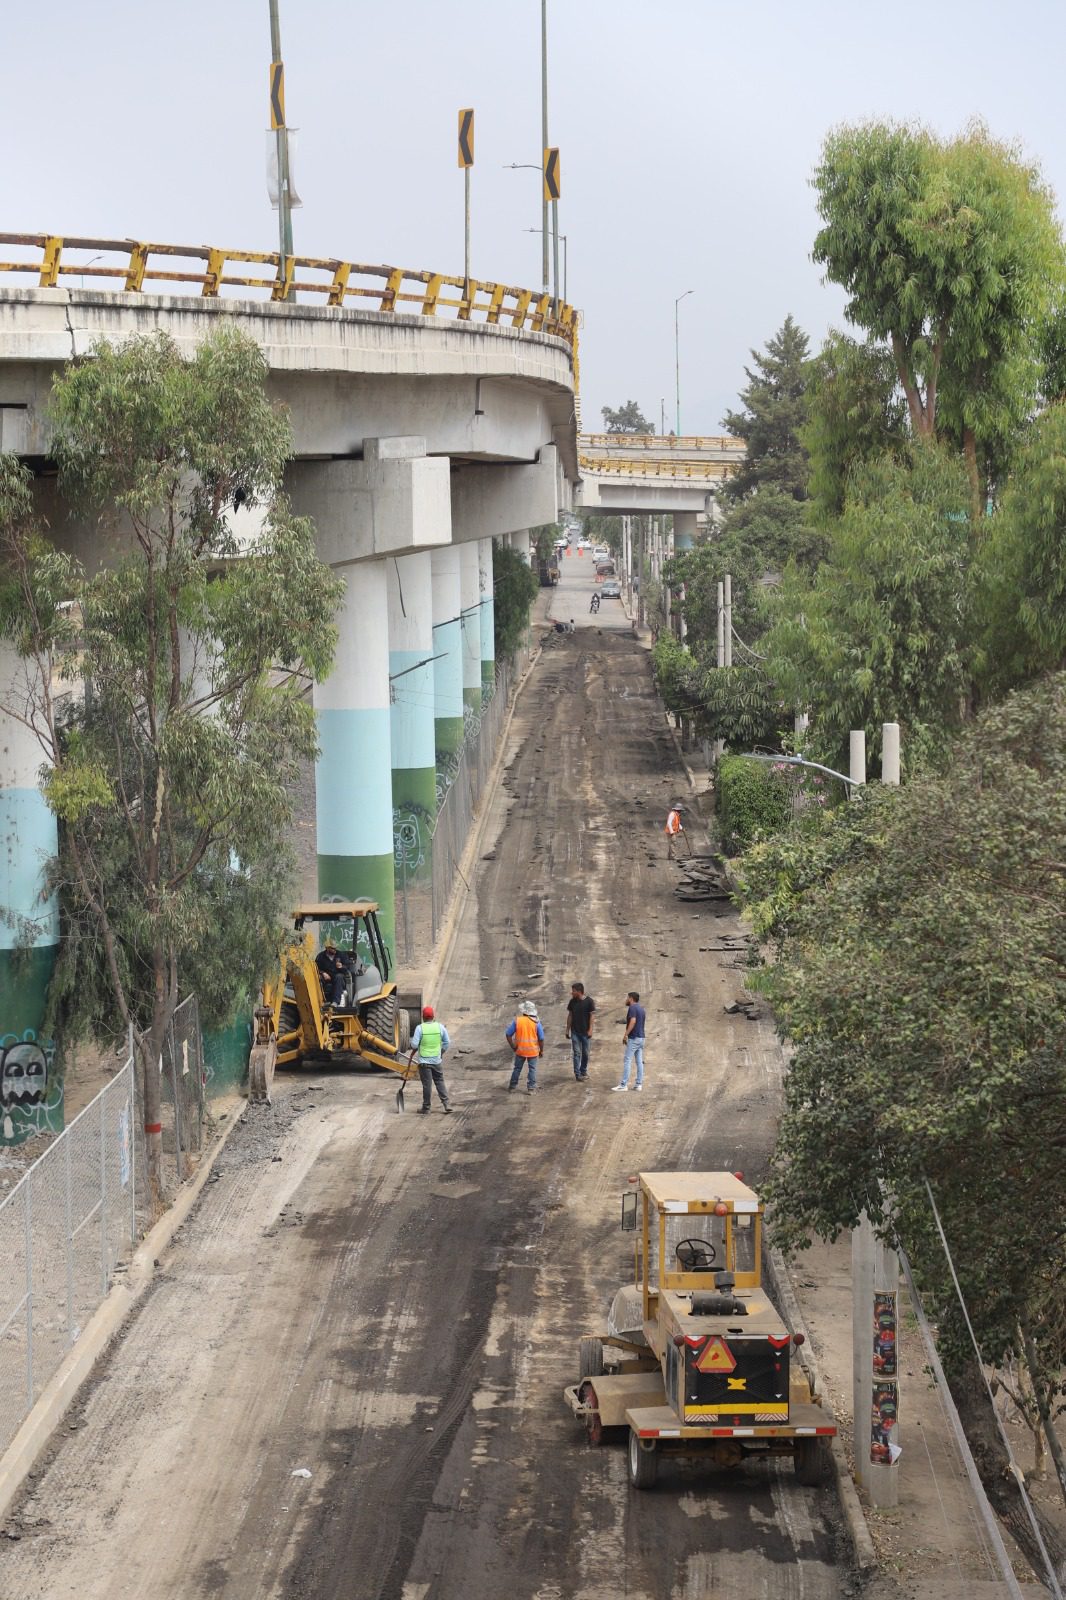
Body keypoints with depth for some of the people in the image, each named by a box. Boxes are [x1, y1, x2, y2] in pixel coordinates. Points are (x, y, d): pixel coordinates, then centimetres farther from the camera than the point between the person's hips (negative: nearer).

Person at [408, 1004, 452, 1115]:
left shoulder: (420, 1028, -13)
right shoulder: (440, 1027, -2)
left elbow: (414, 1045, -13)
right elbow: (447, 1042, 4)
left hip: (424, 1061, -3)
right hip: (437, 1060, 3)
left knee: (427, 1084, 3)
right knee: (440, 1082, 13)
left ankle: (426, 1108, 11)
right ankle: (447, 1105, 7)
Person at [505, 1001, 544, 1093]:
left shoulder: (517, 1021, -9)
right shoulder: (536, 1022, -10)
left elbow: (508, 1034, -6)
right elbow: (541, 1038, -6)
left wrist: (513, 1046, 2)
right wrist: (541, 1050, 6)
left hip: (520, 1050, 1)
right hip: (533, 1051, -1)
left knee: (517, 1068, 16)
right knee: (532, 1069, 10)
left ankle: (512, 1086, 26)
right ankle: (531, 1088, 10)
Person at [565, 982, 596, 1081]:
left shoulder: (589, 1001, -8)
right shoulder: (572, 1001, 1)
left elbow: (591, 1016, -6)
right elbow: (570, 1015, 7)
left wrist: (590, 1030, -10)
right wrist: (567, 1030, 5)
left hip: (585, 1031, -2)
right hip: (575, 1031, 2)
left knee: (585, 1053, 8)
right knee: (577, 1053, -2)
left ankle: (584, 1071, 24)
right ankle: (577, 1074, -1)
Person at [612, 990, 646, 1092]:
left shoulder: (632, 1008, -13)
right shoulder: (641, 1008, 15)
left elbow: (633, 1021, -25)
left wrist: (625, 1034, -24)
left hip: (633, 1038, -9)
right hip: (641, 1037, 9)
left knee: (627, 1061, -8)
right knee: (639, 1061, 8)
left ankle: (623, 1085, -10)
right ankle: (639, 1084, 8)